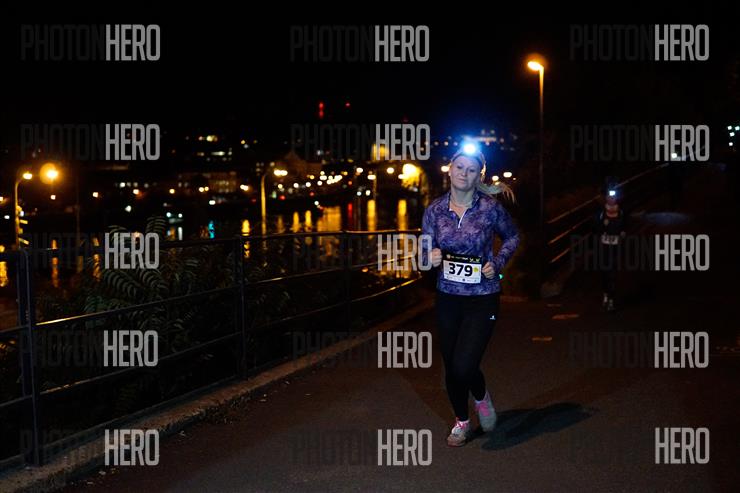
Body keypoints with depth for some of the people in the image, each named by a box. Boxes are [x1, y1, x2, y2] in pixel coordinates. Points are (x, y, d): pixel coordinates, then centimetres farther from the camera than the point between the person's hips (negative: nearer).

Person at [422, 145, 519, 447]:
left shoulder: (490, 208, -8)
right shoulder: (434, 211, -2)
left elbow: (512, 237, 9)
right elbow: (425, 253, 4)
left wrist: (497, 264, -6)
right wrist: (430, 259, -19)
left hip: (482, 300, -3)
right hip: (447, 299, 3)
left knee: (464, 367, -14)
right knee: (451, 367, 12)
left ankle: (481, 396, 22)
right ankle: (461, 421, 37)